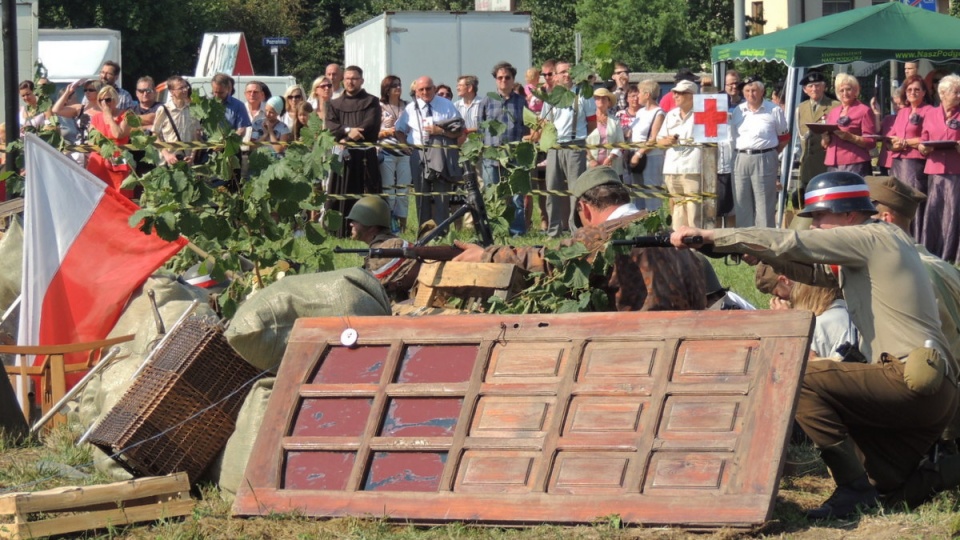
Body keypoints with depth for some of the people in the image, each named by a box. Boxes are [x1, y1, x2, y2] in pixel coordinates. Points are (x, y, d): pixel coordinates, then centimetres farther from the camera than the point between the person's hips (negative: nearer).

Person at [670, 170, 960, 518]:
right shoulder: (869, 247, 21)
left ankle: (854, 488, -17)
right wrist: (753, 250, 2)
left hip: (912, 382, -10)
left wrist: (710, 236, -11)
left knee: (801, 380, -19)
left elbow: (790, 244, -13)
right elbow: (814, 272, 17)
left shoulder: (872, 238, -8)